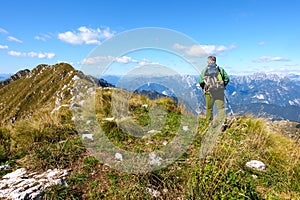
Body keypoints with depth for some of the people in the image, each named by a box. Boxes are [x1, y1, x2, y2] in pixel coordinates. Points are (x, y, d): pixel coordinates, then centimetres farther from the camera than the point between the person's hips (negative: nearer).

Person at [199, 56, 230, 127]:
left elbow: (200, 82, 2)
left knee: (209, 108, 12)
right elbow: (227, 78, 4)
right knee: (221, 107, 4)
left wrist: (204, 87, 20)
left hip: (209, 92, 0)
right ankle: (223, 121, -6)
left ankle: (209, 122, 21)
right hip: (220, 91, 0)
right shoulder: (220, 69, 6)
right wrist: (222, 86, 18)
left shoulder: (204, 70, 4)